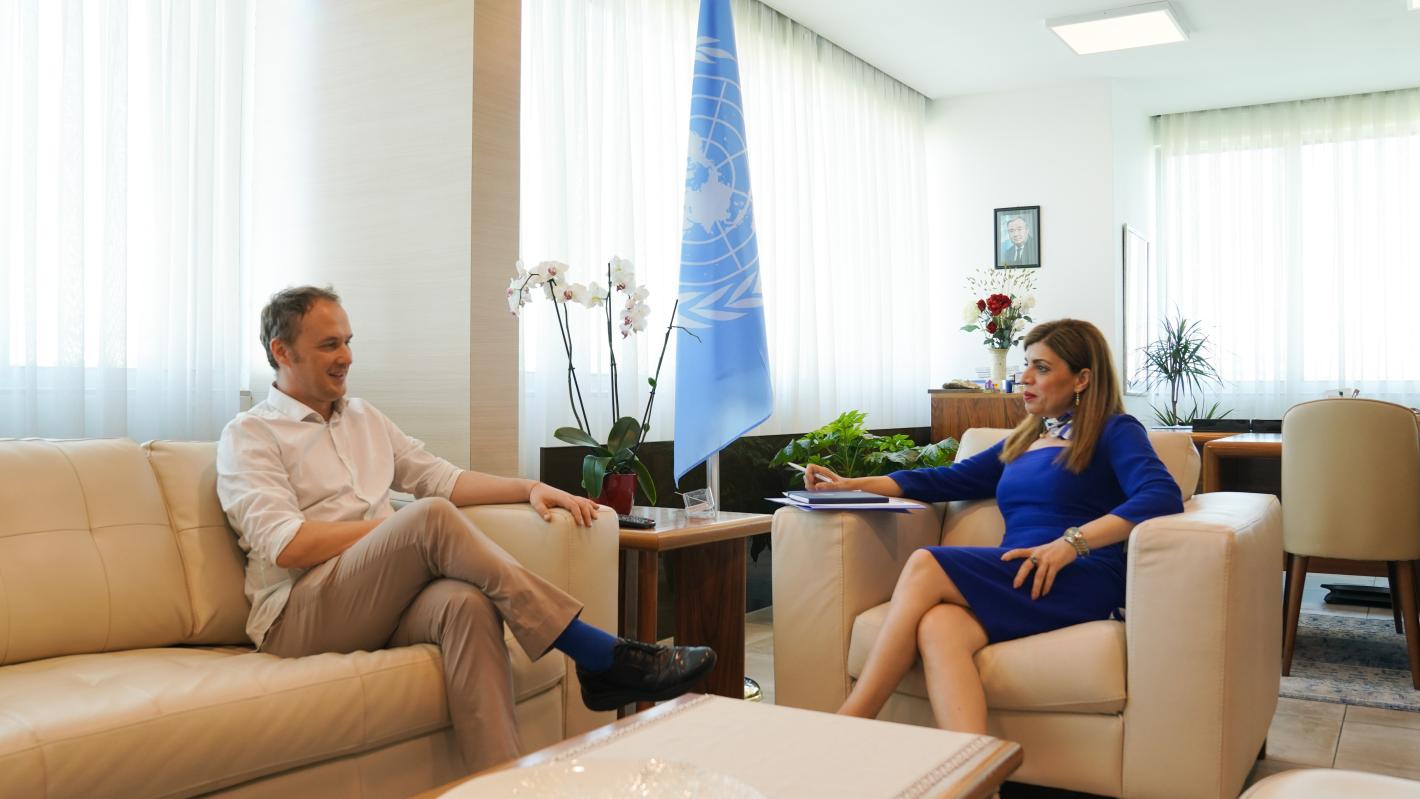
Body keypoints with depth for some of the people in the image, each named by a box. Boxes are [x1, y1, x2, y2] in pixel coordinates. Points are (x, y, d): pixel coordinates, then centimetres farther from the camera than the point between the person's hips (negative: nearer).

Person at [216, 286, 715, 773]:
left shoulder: (363, 417, 22)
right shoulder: (248, 436, 2)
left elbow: (442, 479, 18)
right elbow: (287, 546, -12)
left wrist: (530, 489, 3)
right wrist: (405, 526, -11)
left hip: (382, 605, 5)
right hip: (298, 617, -5)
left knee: (466, 602, -31)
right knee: (431, 516, -30)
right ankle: (600, 658, -29)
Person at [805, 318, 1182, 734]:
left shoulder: (1114, 431, 9)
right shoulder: (1023, 441, 29)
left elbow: (1163, 496, -10)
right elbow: (948, 479, 27)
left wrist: (1071, 542, -21)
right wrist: (853, 485, 18)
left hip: (1080, 580, -5)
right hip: (1017, 580, 6)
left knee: (926, 564, -25)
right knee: (938, 627, -30)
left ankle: (850, 722, -23)